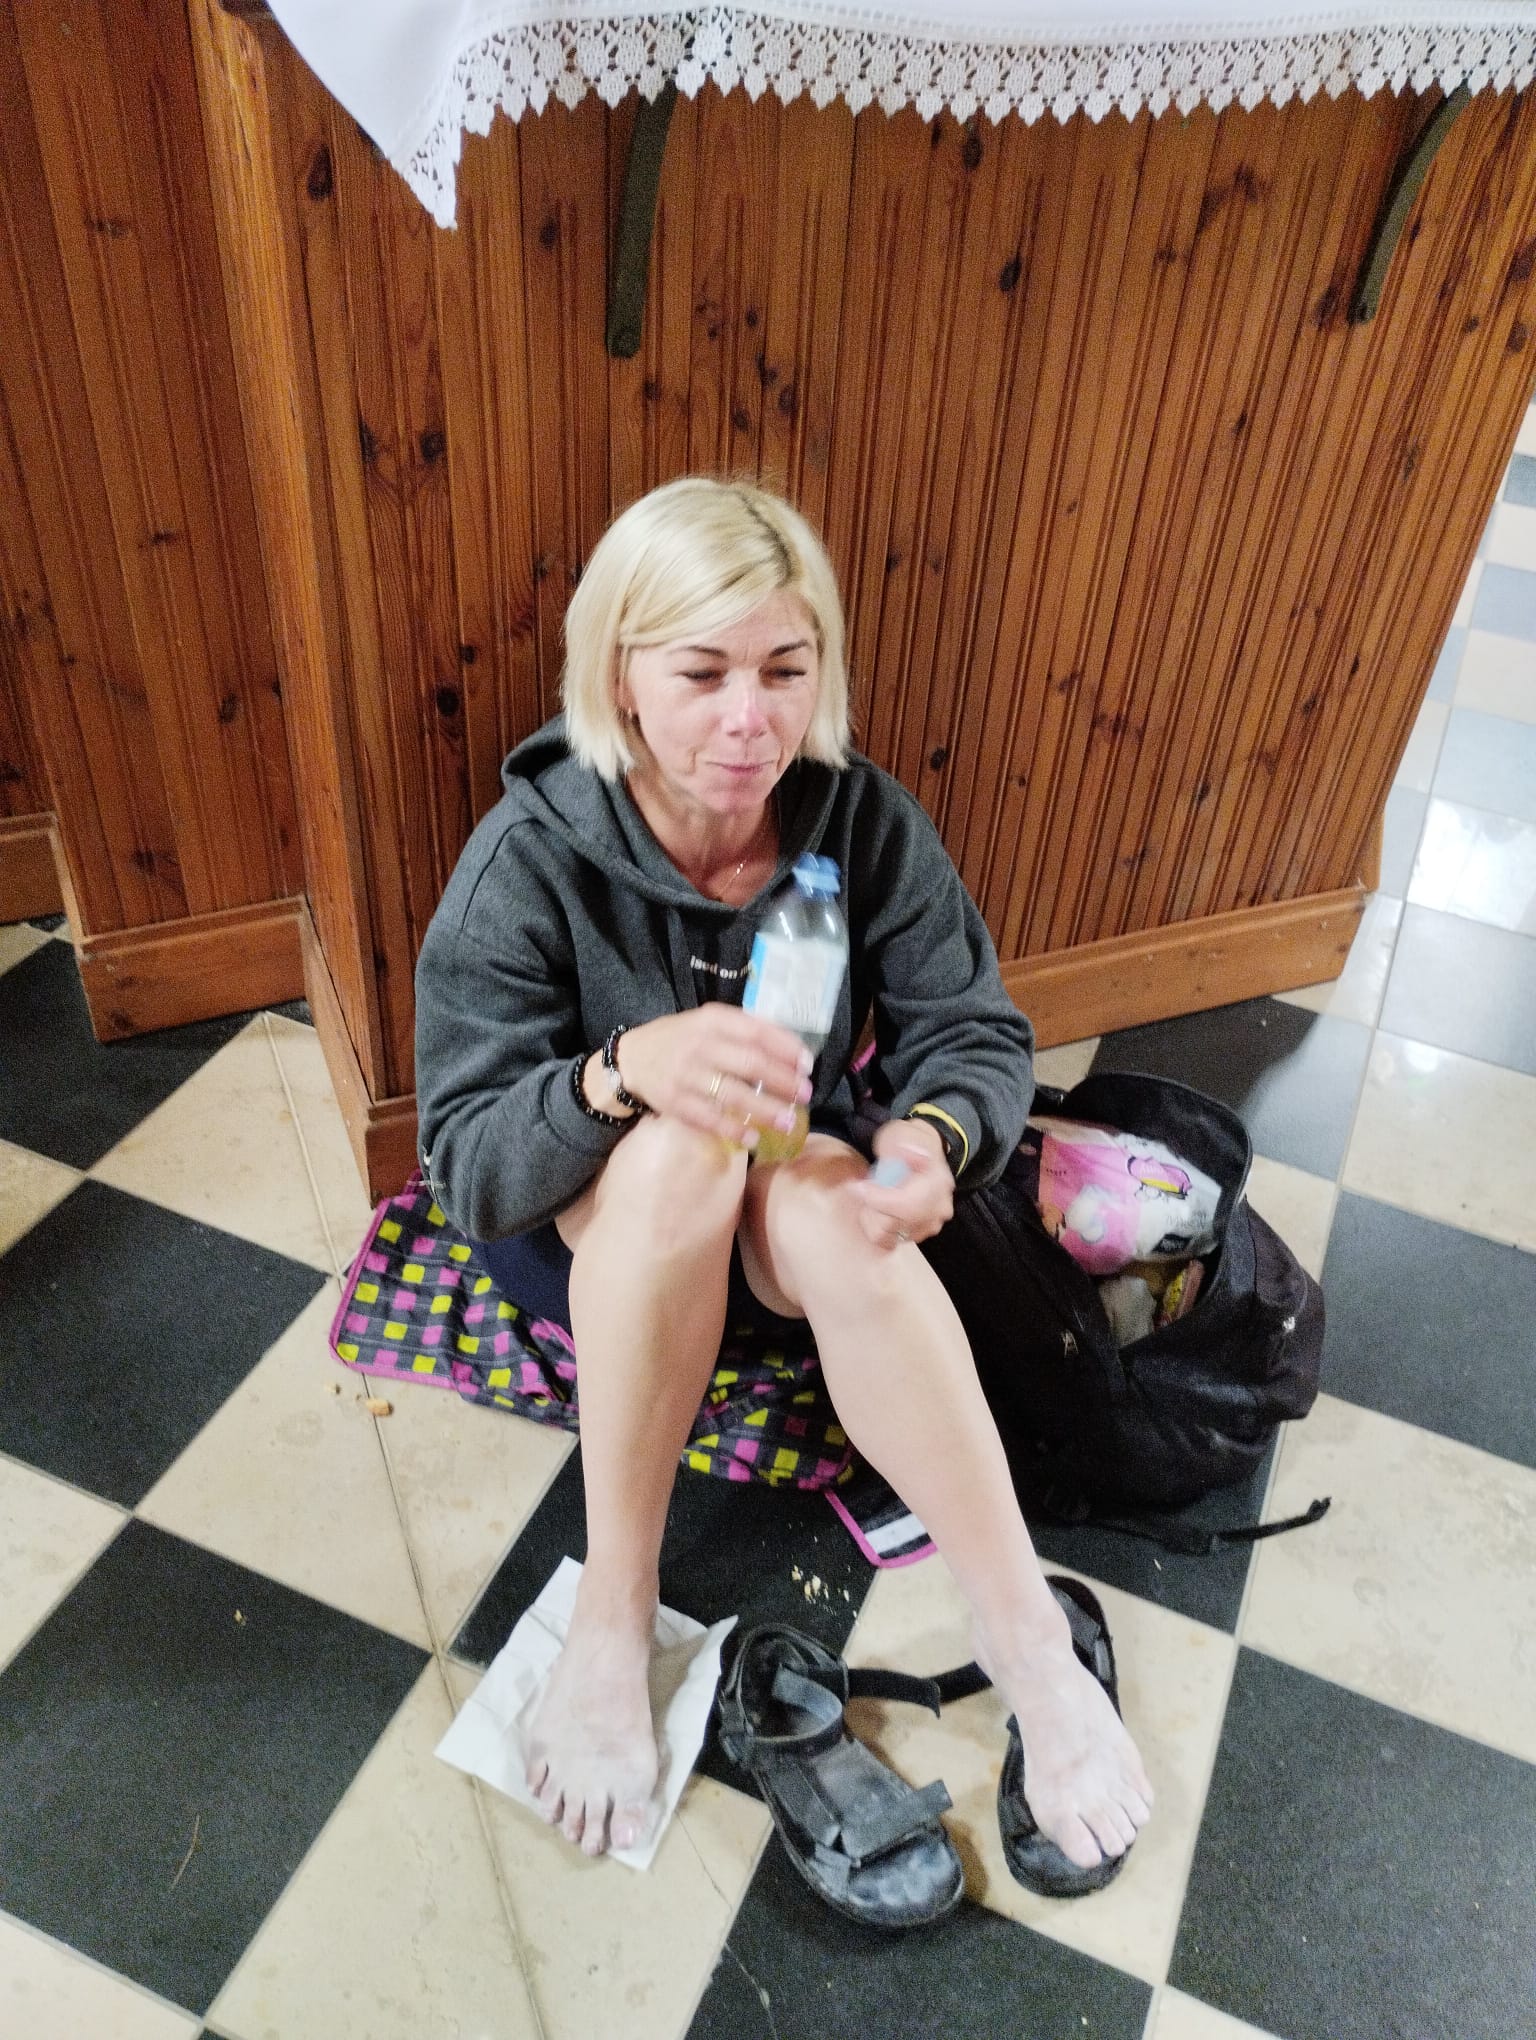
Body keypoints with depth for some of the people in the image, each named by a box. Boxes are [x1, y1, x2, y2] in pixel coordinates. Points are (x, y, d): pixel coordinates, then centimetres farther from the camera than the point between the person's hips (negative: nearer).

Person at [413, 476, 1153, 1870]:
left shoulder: (865, 822, -15)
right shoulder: (533, 858, -21)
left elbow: (978, 1034, -9)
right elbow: (465, 1165, -23)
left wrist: (935, 1134, -33)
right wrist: (624, 1071, -44)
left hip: (795, 1185, 2)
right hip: (600, 1212, -1)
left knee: (836, 1227, -35)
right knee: (681, 1142, -36)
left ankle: (1025, 1636, -21)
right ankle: (614, 1623, -23)